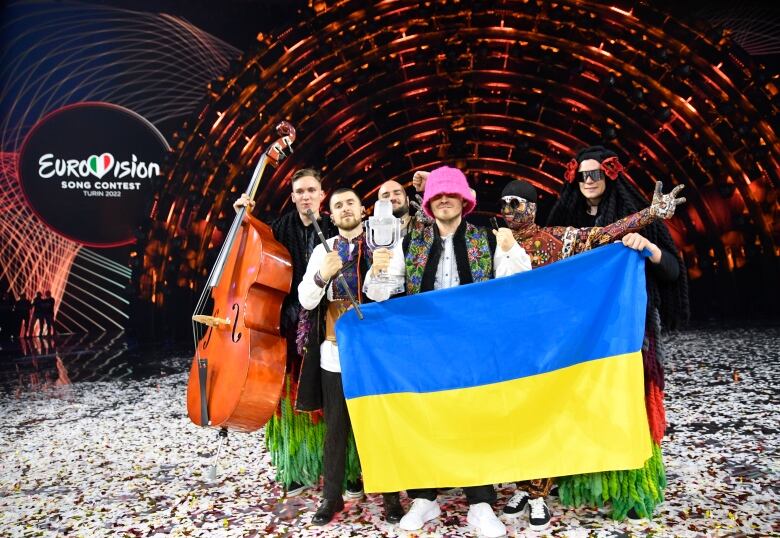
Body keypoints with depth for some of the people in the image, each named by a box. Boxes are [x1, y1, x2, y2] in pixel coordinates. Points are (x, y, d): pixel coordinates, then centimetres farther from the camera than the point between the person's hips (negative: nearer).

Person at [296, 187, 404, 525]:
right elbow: (306, 301, 1)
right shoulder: (322, 250, 7)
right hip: (335, 352, 2)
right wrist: (322, 275, -18)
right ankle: (332, 496, 23)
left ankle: (391, 495, 20)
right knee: (336, 429, 10)